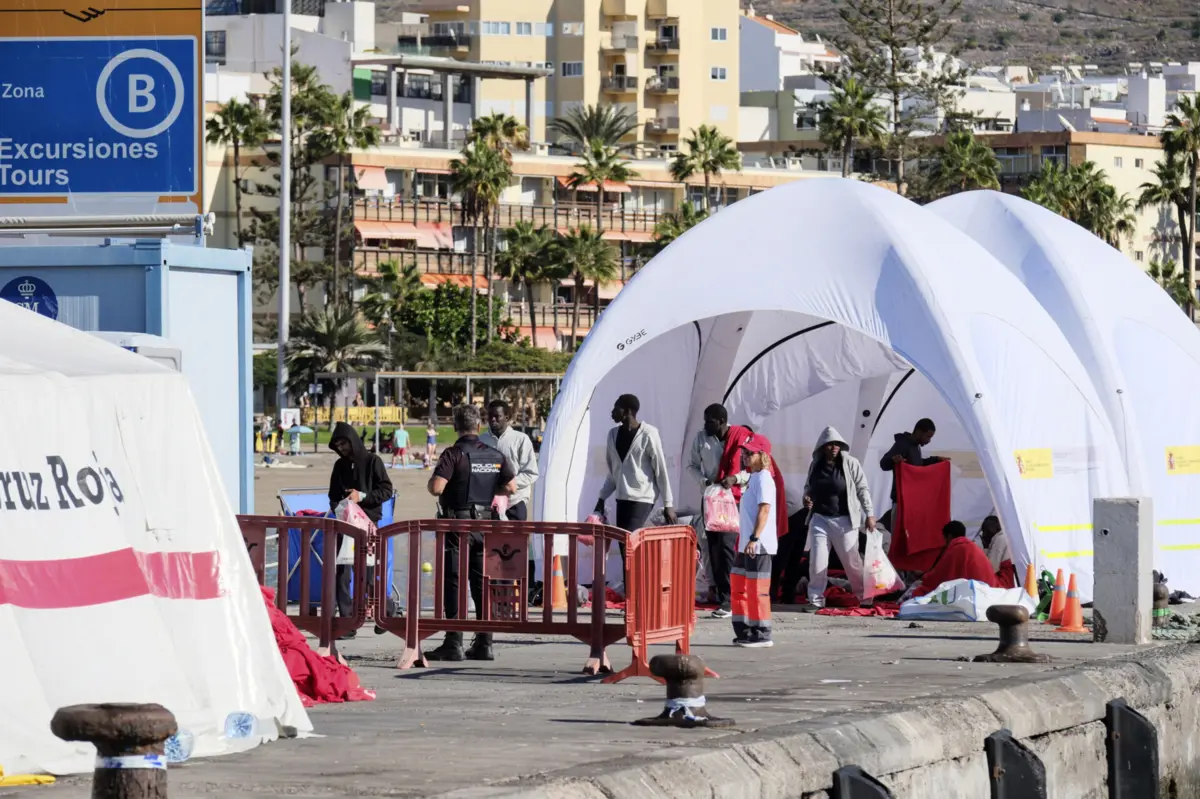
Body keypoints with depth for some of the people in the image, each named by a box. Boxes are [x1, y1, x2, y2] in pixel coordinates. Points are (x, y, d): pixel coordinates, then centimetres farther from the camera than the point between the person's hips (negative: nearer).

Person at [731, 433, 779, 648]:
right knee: (738, 587, 14)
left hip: (759, 546, -10)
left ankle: (762, 634, -2)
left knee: (757, 589, -6)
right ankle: (744, 631, 21)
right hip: (746, 545, 10)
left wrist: (754, 538, -26)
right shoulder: (752, 477, 17)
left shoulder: (763, 478, -12)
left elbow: (764, 510, -20)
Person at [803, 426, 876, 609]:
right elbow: (808, 486, 21)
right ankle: (816, 599, 6)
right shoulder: (816, 465, 6)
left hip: (844, 520, -3)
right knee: (817, 562, -1)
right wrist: (806, 497, -2)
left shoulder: (850, 463, -5)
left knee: (852, 560, 4)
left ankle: (863, 595, 19)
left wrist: (869, 513, -7)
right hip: (820, 519, 3)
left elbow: (862, 489, -3)